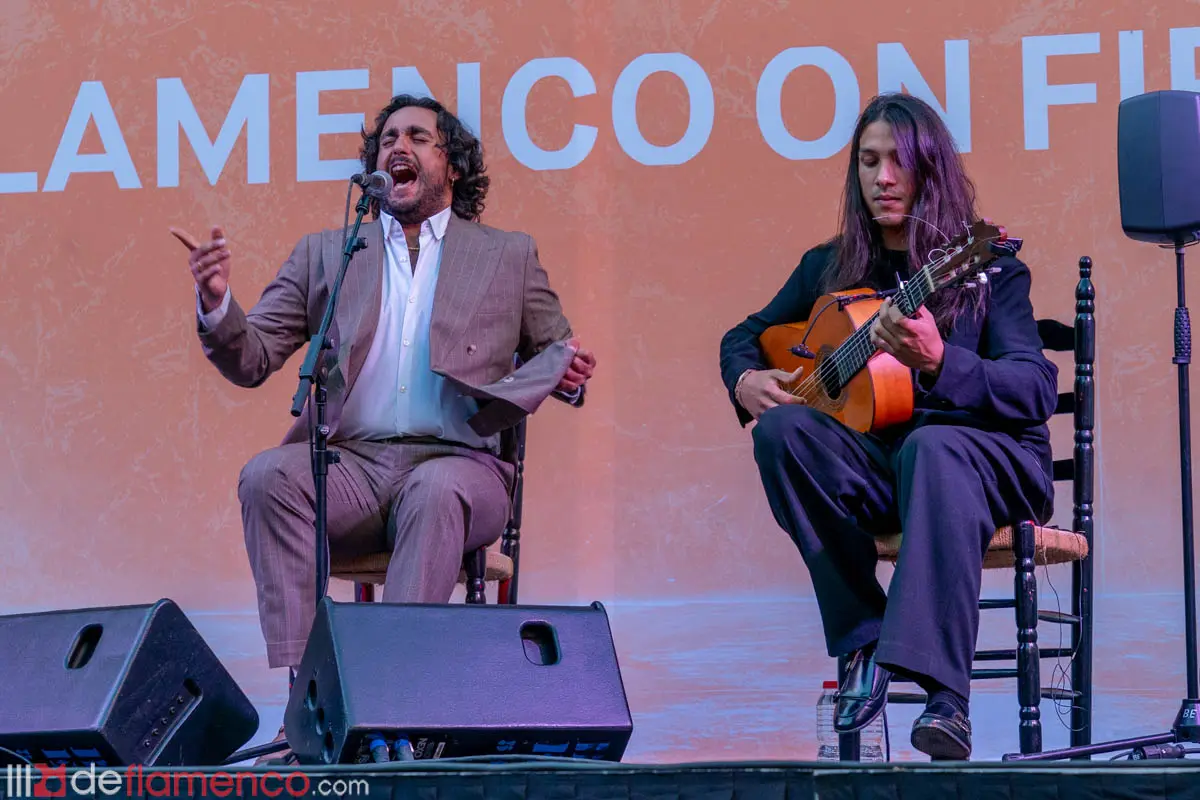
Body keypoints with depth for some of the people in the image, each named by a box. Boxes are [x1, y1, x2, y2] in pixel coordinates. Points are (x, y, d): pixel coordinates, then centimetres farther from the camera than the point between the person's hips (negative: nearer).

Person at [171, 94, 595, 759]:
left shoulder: (509, 256, 18)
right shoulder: (325, 254, 20)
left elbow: (555, 352, 22)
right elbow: (252, 360, 14)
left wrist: (566, 372, -4)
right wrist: (217, 303, -8)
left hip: (457, 464, -1)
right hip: (349, 463, 2)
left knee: (435, 494, -38)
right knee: (267, 476, -31)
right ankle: (294, 682, -37)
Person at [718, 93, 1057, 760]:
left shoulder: (987, 266, -2)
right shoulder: (830, 268, 11)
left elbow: (1039, 391, -14)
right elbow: (744, 336, 25)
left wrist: (937, 362, -32)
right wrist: (746, 382, -1)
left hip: (989, 455, -4)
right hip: (871, 464, 4)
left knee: (933, 447, -40)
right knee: (781, 428, -26)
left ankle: (947, 697, -50)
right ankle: (864, 643, -23)